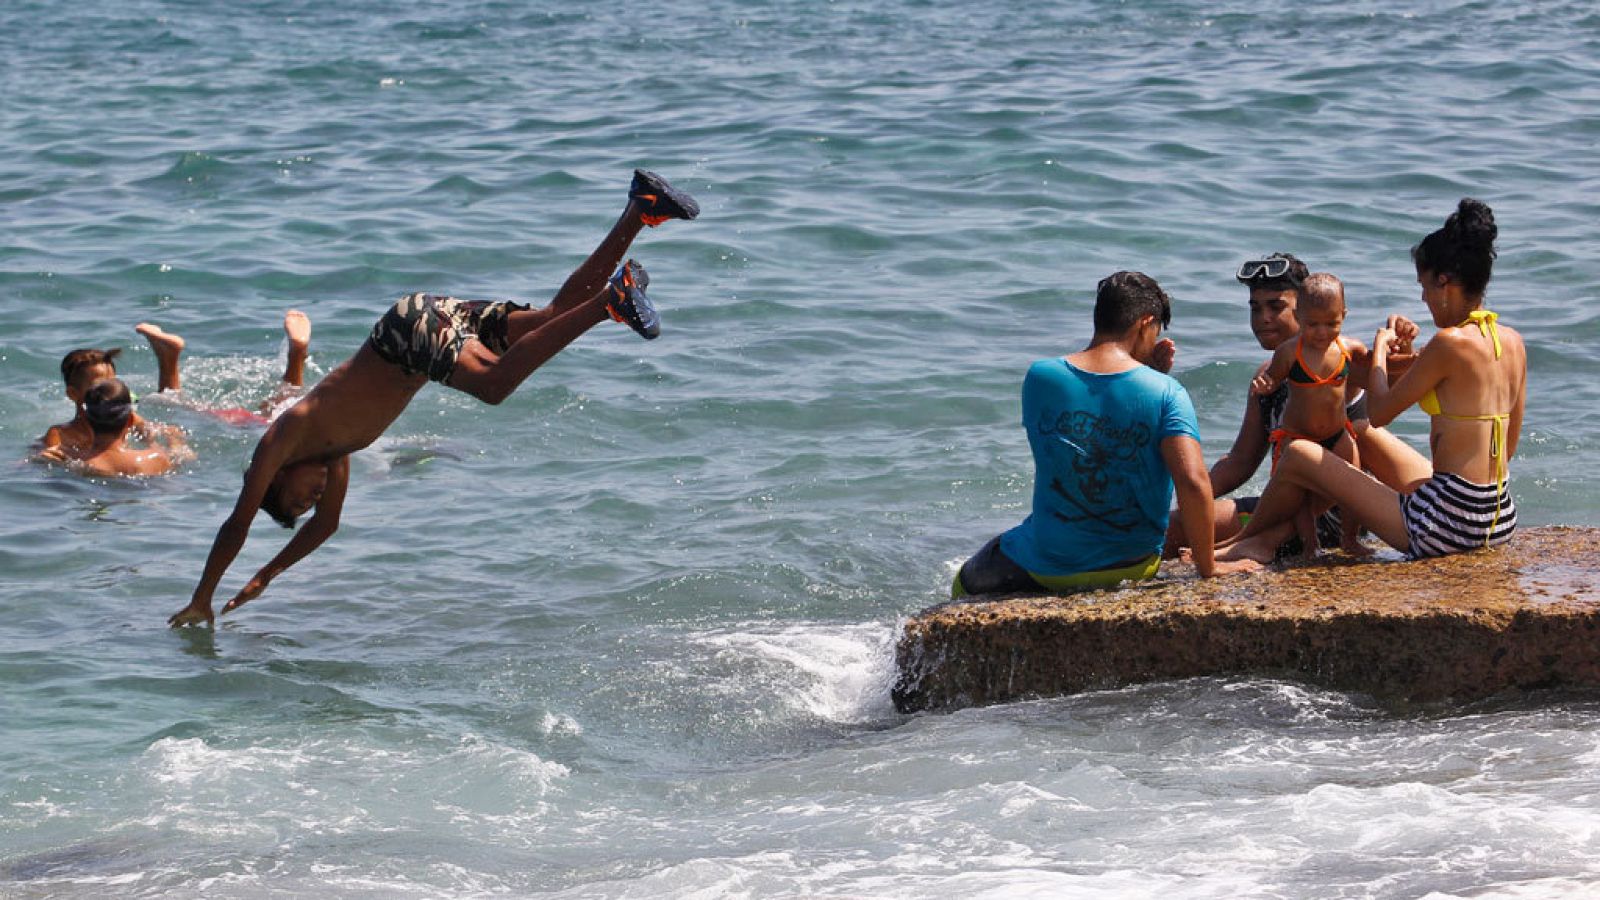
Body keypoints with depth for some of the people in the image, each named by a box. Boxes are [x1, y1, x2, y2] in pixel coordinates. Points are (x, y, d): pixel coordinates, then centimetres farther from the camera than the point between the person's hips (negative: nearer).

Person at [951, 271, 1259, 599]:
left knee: (968, 583, 30)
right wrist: (1207, 566, -13)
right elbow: (1193, 483, -24)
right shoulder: (1165, 392, -15)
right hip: (1132, 566, 0)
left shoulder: (1039, 377, -9)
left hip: (1047, 568, 0)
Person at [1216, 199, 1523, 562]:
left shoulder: (1452, 342, -18)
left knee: (1299, 455, 4)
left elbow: (1379, 412, -8)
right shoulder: (1513, 343, 7)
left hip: (1446, 525, -9)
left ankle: (1242, 545, 28)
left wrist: (1380, 347, 8)